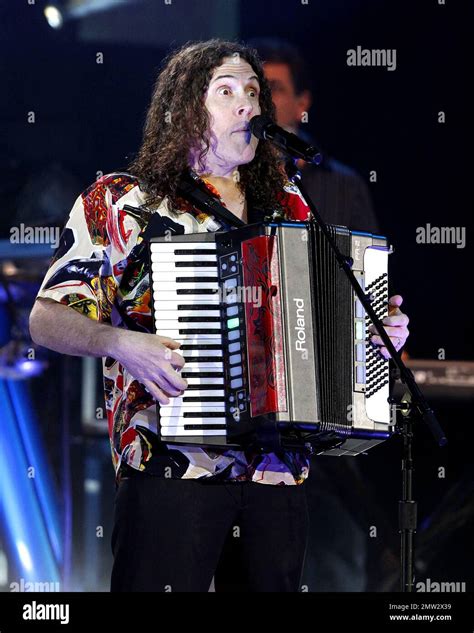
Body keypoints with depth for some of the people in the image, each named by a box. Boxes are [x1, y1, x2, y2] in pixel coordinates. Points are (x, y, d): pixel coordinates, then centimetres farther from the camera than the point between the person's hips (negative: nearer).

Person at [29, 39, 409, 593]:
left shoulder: (286, 209, 17)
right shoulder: (119, 203, 3)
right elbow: (46, 319, -1)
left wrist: (382, 332, 8)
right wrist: (120, 344, -19)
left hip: (279, 473, 5)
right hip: (171, 471, -4)